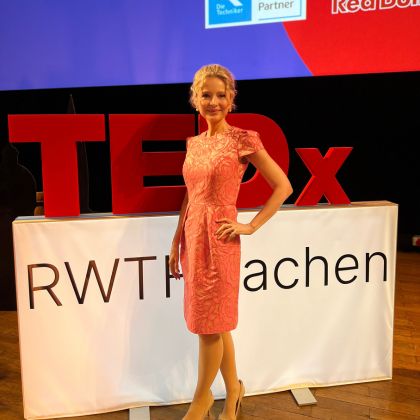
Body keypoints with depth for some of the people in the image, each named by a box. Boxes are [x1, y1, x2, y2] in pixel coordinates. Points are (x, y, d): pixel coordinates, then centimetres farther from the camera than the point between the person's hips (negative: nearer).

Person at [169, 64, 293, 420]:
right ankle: (233, 388, 34)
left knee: (210, 323, 4)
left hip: (219, 240, -6)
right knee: (215, 322, 15)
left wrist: (251, 226, -10)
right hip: (193, 235, 6)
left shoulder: (243, 140, -7)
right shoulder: (194, 143, 11)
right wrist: (176, 243, 13)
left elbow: (283, 186, -7)